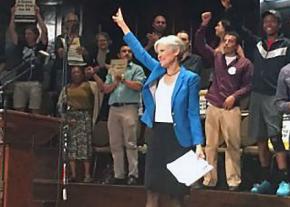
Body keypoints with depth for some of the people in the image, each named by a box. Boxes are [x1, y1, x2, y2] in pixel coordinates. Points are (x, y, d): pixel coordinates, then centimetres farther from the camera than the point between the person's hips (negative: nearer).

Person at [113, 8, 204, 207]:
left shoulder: (189, 79, -8)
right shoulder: (158, 71, 8)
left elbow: (193, 113, -10)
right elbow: (141, 52, 16)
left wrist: (198, 143, -17)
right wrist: (123, 25, 17)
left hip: (178, 136, -5)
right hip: (157, 133, 6)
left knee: (176, 190, 1)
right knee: (152, 186, 7)